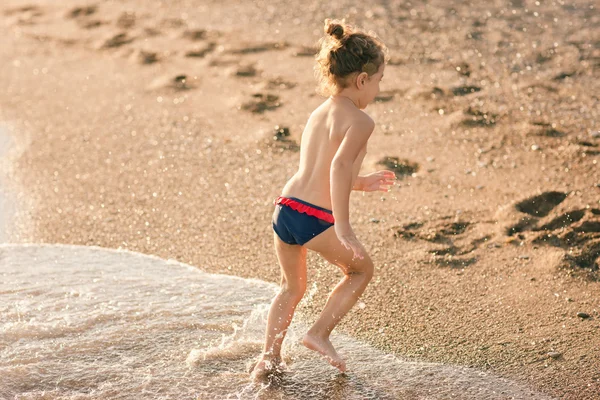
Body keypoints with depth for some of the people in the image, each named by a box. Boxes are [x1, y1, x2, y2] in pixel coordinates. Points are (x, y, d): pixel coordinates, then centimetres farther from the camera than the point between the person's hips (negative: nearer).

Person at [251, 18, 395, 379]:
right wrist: (343, 226, -26)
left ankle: (270, 356, 30)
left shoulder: (318, 114, 19)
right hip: (317, 218, -7)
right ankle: (320, 333, 17)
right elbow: (339, 167, -24)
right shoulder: (360, 121, -7)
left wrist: (362, 183, 36)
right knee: (361, 269, 20)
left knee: (293, 286, 28)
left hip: (286, 209, 7)